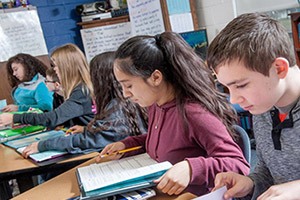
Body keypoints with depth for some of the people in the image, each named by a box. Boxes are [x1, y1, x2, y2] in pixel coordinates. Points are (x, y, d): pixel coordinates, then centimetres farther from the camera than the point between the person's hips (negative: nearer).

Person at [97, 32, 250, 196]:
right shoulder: (154, 105, 1)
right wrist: (126, 145, 6)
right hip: (156, 194, 6)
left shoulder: (194, 113, -22)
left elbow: (240, 166, -22)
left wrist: (191, 169, -36)